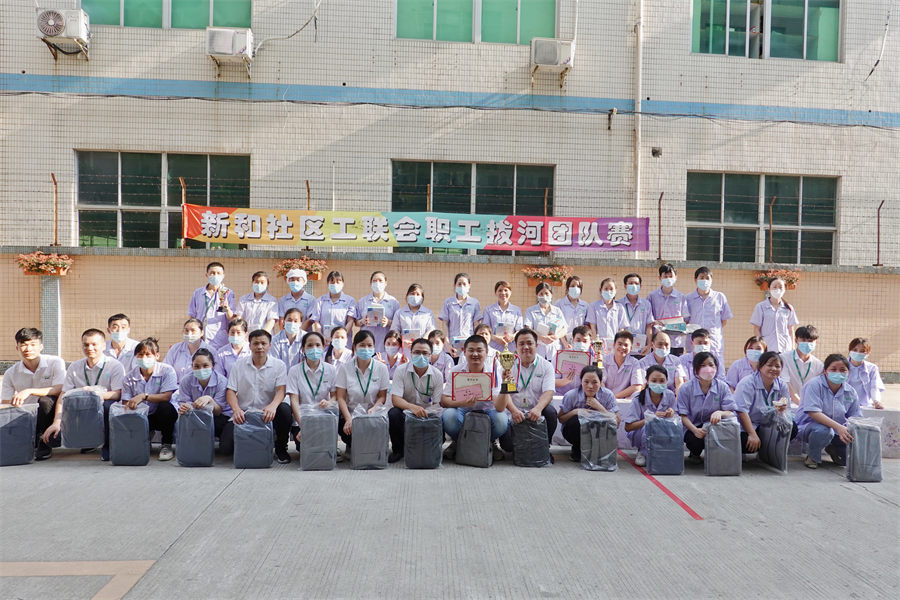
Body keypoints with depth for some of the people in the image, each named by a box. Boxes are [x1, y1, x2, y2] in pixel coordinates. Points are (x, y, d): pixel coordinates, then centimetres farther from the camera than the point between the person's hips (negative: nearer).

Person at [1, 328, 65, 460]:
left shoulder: (55, 363, -8)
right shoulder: (11, 373, 2)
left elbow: (60, 390, -22)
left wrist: (29, 391, -33)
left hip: (51, 415, -2)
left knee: (46, 400, -34)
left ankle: (42, 444, -17)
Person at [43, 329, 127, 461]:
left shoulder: (115, 366, -4)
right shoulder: (74, 367, 9)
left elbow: (118, 394, -15)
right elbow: (64, 396, 4)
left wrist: (96, 393, -34)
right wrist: (56, 423, -9)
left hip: (104, 414, -4)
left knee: (107, 405, -37)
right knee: (54, 433, -20)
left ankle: (107, 445, -13)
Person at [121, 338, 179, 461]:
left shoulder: (166, 370, -9)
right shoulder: (130, 377, 1)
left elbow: (167, 396, -21)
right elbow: (125, 403, -2)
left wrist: (143, 396, -31)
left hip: (161, 416, -2)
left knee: (165, 407, -36)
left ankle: (166, 445, -12)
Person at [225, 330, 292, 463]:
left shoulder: (279, 365, 1)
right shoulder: (239, 364, 6)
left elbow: (281, 390, -10)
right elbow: (230, 391, 2)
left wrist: (272, 406, -33)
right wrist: (236, 409, -20)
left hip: (267, 413, -1)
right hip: (243, 413, 1)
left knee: (285, 409, -33)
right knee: (228, 434, -29)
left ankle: (281, 449, -7)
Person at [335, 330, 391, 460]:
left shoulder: (381, 368, 0)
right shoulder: (345, 369, -2)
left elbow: (382, 396, 2)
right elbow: (341, 398, -5)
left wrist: (373, 409, -20)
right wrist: (349, 419, -20)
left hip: (373, 415, 0)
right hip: (350, 414, 0)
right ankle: (352, 448, 8)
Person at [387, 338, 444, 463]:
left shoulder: (437, 375, -4)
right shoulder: (401, 370, -8)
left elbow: (437, 404, -6)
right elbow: (395, 399, -18)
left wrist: (424, 413, -29)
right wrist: (412, 407, -38)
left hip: (427, 414, 1)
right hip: (406, 412, -1)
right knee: (393, 413, -34)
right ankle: (398, 450, -8)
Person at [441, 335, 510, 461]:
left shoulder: (493, 373, -10)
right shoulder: (455, 371, -7)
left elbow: (499, 407, -21)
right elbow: (443, 400, -16)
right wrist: (461, 402, -35)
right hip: (462, 411, 0)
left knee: (502, 420, -32)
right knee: (448, 415, -32)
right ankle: (457, 442, 3)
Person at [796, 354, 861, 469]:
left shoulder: (851, 392, 2)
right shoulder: (814, 384, -16)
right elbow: (813, 412, -26)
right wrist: (838, 426, -37)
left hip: (838, 430, 6)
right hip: (810, 425, -6)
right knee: (824, 431, -39)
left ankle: (833, 450, 19)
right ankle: (812, 457, -7)